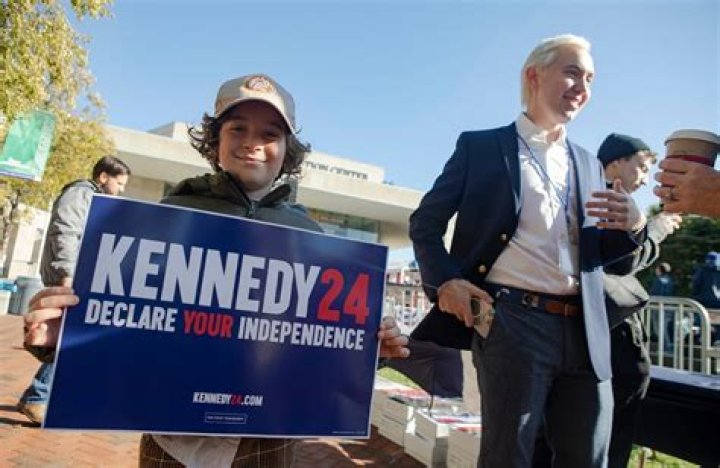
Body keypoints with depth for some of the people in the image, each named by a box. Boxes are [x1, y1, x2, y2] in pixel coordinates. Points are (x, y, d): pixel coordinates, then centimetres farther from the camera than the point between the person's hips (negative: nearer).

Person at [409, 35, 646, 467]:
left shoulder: (590, 165, 19)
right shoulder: (480, 146, 5)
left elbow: (615, 263, 18)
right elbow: (425, 222, 5)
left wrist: (634, 225, -4)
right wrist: (445, 281, -12)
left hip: (586, 333, 5)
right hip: (512, 323, -5)